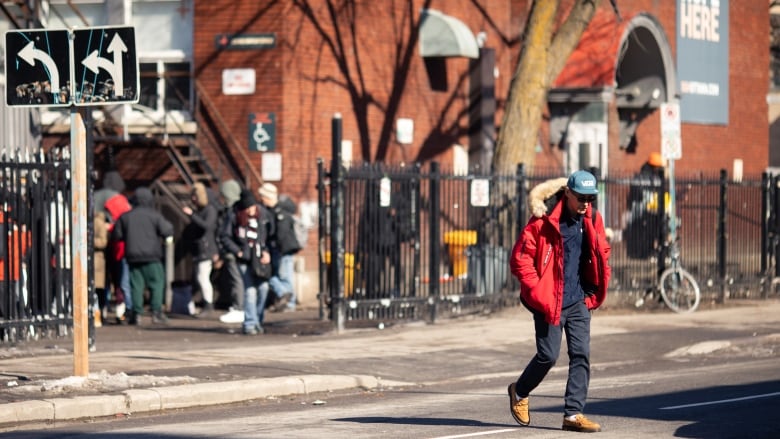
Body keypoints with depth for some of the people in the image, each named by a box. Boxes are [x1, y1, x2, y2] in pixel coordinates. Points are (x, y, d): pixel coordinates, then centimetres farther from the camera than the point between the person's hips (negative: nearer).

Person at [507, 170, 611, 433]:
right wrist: (537, 292, -15)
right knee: (548, 355, -1)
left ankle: (573, 414, 2)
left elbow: (602, 253, 19)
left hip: (579, 301, 5)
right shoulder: (544, 221, -14)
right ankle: (519, 392, 27)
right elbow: (520, 258, -12)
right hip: (550, 302, -5)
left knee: (581, 355, -2)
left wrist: (596, 290, 9)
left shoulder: (592, 220, 4)